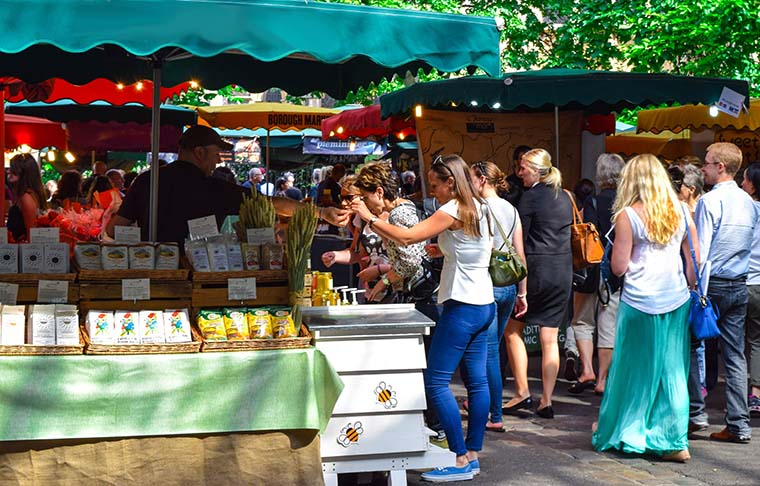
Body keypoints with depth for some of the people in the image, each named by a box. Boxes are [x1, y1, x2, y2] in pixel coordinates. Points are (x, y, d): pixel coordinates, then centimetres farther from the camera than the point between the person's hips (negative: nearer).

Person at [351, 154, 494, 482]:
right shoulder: (478, 209, 12)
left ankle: (461, 459, -5)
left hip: (462, 306, -10)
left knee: (436, 381, -6)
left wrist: (370, 217, -12)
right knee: (476, 380, 11)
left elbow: (406, 237, -21)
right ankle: (472, 454, 16)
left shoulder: (453, 211, -15)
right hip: (483, 304, 10)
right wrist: (446, 251, 17)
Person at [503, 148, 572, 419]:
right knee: (550, 338, 7)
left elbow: (519, 239, -11)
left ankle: (522, 393, 4)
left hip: (536, 268, -6)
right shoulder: (564, 197, 11)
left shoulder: (531, 196, -11)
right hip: (563, 270, 7)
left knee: (513, 330, 9)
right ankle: (546, 401, 7)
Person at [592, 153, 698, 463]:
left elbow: (619, 267, -7)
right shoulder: (680, 210, 5)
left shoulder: (628, 214, -7)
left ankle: (622, 433, 20)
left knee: (634, 370, 8)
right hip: (676, 299, 4)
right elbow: (695, 259, 7)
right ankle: (675, 442, 8)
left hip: (640, 301, -4)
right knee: (673, 371, 7)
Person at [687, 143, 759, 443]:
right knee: (735, 354, 6)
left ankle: (695, 413, 7)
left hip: (711, 283, -6)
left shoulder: (709, 201, -13)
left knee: (690, 347, 7)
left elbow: (699, 250, -15)